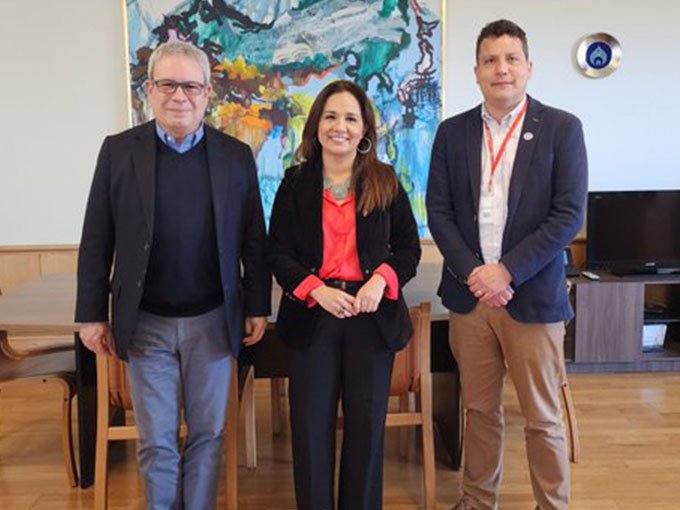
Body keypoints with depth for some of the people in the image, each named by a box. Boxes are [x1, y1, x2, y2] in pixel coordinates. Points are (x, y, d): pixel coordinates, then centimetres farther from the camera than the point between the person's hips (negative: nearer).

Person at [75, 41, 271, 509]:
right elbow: (96, 241, 0)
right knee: (157, 441, 11)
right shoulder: (119, 150, -1)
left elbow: (254, 239, 4)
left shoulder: (236, 155, 1)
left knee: (208, 435, 12)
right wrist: (92, 314, 0)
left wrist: (258, 307, 3)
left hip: (213, 321, 1)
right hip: (146, 324, 0)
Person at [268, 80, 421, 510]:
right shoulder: (296, 183, 4)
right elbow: (279, 253, 1)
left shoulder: (386, 182, 4)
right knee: (311, 424, 6)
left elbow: (409, 248, 6)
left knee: (367, 423, 9)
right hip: (312, 313, 0)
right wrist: (317, 290, -15)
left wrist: (381, 280, -14)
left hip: (372, 313, 0)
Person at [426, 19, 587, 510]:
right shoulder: (452, 132, 7)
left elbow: (569, 215, -8)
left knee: (542, 418, 7)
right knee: (480, 409, 14)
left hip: (532, 295, -2)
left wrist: (507, 270, -15)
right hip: (469, 293, 3)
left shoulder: (561, 128, -2)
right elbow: (439, 212, 3)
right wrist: (472, 272, -10)